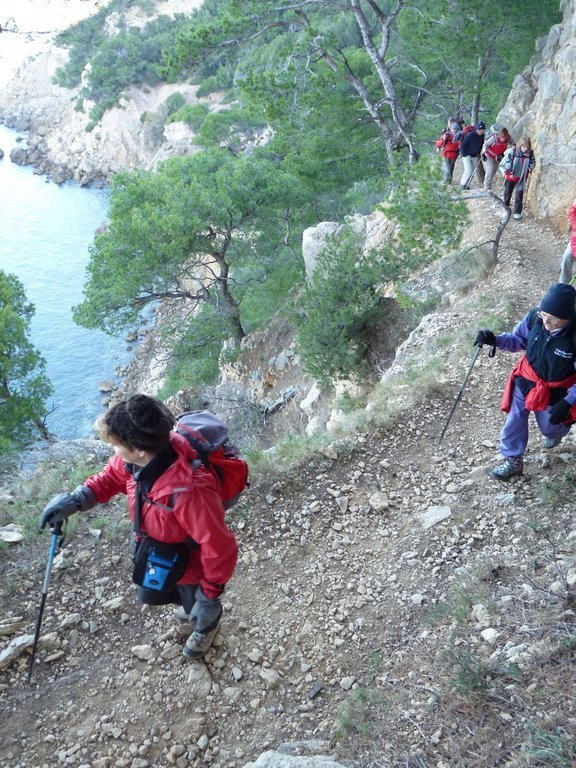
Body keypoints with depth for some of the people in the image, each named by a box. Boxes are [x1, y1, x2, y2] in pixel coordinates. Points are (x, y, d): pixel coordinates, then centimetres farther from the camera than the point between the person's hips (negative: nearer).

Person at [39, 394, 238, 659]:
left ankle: (207, 626, 64)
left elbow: (220, 549, -35)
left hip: (190, 565, -6)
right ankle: (190, 603, 65)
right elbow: (112, 476, -1)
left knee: (199, 609, 27)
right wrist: (76, 500, -17)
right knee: (150, 596, 34)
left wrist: (209, 596, -21)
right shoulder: (141, 457, -24)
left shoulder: (189, 491, -48)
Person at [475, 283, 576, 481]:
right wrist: (495, 340, -20)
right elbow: (518, 340, -3)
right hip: (525, 382, 3)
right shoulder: (534, 317, -23)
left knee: (549, 427, 22)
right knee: (514, 422, 13)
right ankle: (513, 461, 36)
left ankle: (559, 429, 60)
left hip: (554, 393, -3)